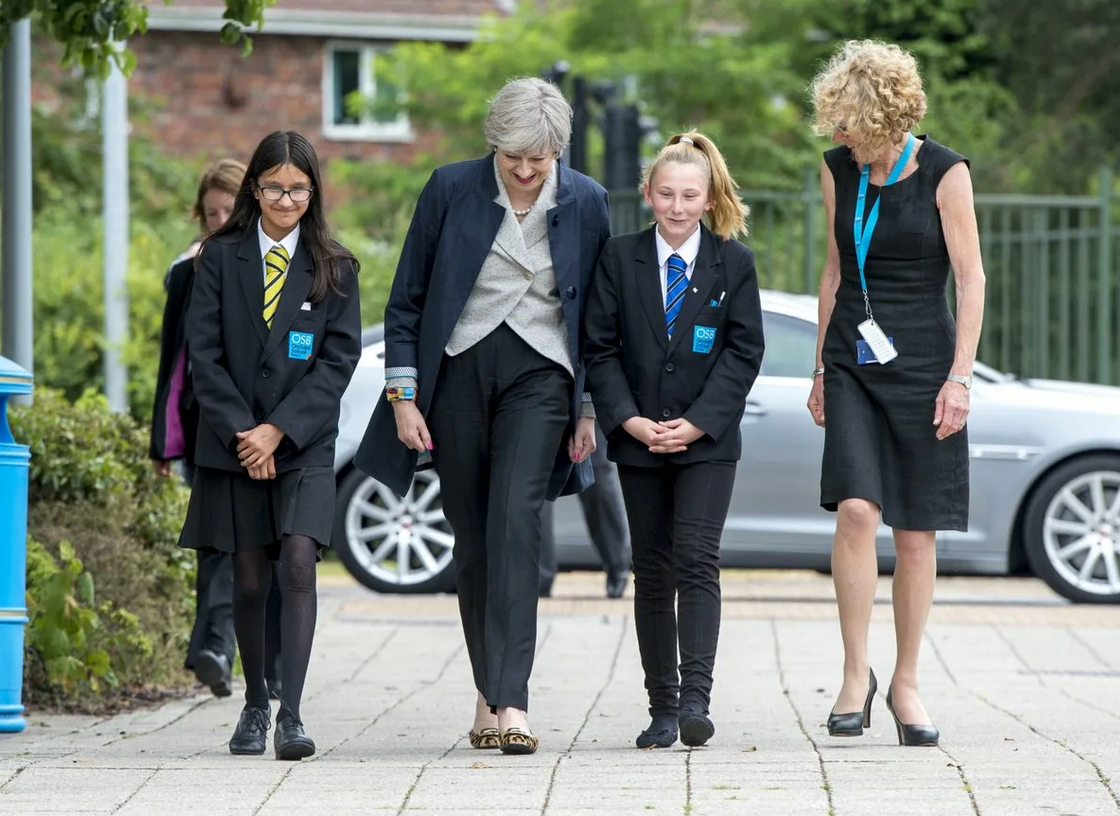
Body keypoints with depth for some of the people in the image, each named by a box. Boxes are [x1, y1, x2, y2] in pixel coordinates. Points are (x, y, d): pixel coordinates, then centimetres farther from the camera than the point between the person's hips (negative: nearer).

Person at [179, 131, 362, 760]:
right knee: (250, 580, 5)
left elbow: (339, 359, -3)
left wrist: (279, 429, -12)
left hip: (304, 445, -1)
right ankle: (255, 705, 23)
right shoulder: (221, 258, 4)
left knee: (298, 564, -16)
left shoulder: (334, 268, 3)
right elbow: (203, 352, 0)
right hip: (233, 442, 1)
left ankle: (291, 716, -20)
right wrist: (241, 432, -9)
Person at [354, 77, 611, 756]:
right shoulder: (452, 189, -3)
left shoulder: (586, 202, 0)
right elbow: (407, 300, 3)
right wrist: (403, 394, -1)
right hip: (457, 371, 1)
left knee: (517, 521, -18)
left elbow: (599, 314, 9)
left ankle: (510, 700, -25)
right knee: (472, 537, 4)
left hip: (539, 375, -1)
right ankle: (490, 691, 17)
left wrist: (591, 407, 8)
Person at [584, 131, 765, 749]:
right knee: (652, 573, 5)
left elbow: (744, 352, -2)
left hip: (707, 439, -2)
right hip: (638, 440, 2)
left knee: (697, 561, -14)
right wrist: (630, 421, -12)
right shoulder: (619, 259, 2)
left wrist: (696, 423, -12)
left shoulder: (733, 263, 1)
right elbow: (600, 349, 1)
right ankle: (662, 709, 9)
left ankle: (695, 699, -20)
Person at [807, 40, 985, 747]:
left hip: (922, 362, -2)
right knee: (856, 509, -16)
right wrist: (822, 368, 16)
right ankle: (857, 674, -7)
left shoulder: (944, 173, -7)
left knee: (916, 531, 1)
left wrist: (960, 375, -12)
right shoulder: (838, 171, 6)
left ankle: (906, 684, 13)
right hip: (853, 363, 2)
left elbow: (971, 278, -6)